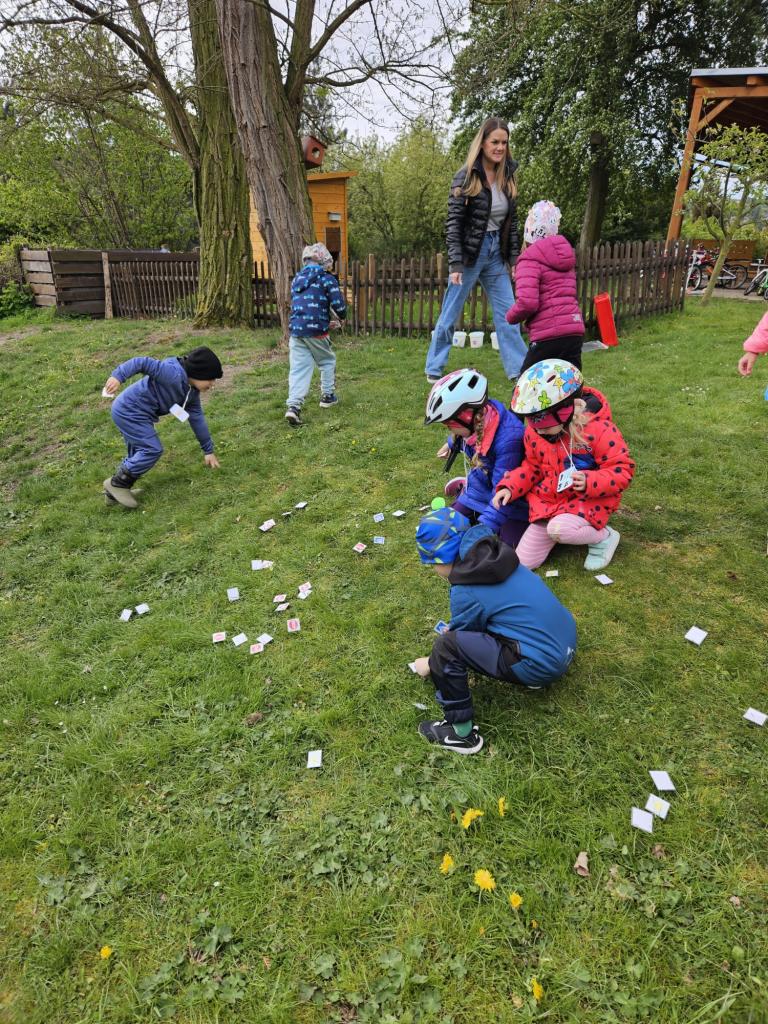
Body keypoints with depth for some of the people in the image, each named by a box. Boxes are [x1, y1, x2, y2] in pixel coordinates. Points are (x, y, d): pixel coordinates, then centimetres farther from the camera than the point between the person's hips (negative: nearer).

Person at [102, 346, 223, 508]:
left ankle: (114, 492, 25)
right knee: (152, 450, -13)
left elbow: (197, 418, 11)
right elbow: (142, 362, -30)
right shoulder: (174, 374, -24)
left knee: (138, 454, 16)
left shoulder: (191, 390, 5)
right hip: (129, 411, -10)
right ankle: (117, 483, -1)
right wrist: (118, 376, -41)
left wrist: (208, 450, 14)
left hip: (136, 413, 10)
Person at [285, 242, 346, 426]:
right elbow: (339, 307, -10)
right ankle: (327, 396, 29)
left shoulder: (296, 280, 18)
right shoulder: (327, 279, -3)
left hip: (296, 331, 4)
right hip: (316, 331, -4)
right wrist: (340, 318, 15)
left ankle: (293, 405, -14)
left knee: (299, 368, 2)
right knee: (328, 361, 20)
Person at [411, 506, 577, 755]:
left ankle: (462, 733, -2)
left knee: (445, 647, -16)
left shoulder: (466, 592, -17)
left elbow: (455, 648, 1)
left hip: (542, 664, -9)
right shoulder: (494, 556, 2)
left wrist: (431, 665, 20)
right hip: (566, 641, 9)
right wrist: (457, 627, 31)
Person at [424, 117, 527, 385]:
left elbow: (511, 222, 13)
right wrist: (455, 264, -18)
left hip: (496, 253, 5)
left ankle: (519, 370, 9)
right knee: (450, 314, 3)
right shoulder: (466, 177, -9)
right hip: (470, 253, -5)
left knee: (508, 314, 3)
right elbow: (453, 222, -12)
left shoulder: (507, 178, 8)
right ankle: (434, 369, 15)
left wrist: (513, 258, 8)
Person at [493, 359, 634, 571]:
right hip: (549, 500, 6)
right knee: (524, 562, 4)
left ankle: (604, 536, -5)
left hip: (589, 500, -6)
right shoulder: (534, 433, -7)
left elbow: (622, 470, -19)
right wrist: (509, 487, -9)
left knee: (558, 528, -39)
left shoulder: (599, 429, -23)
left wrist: (590, 482, -36)